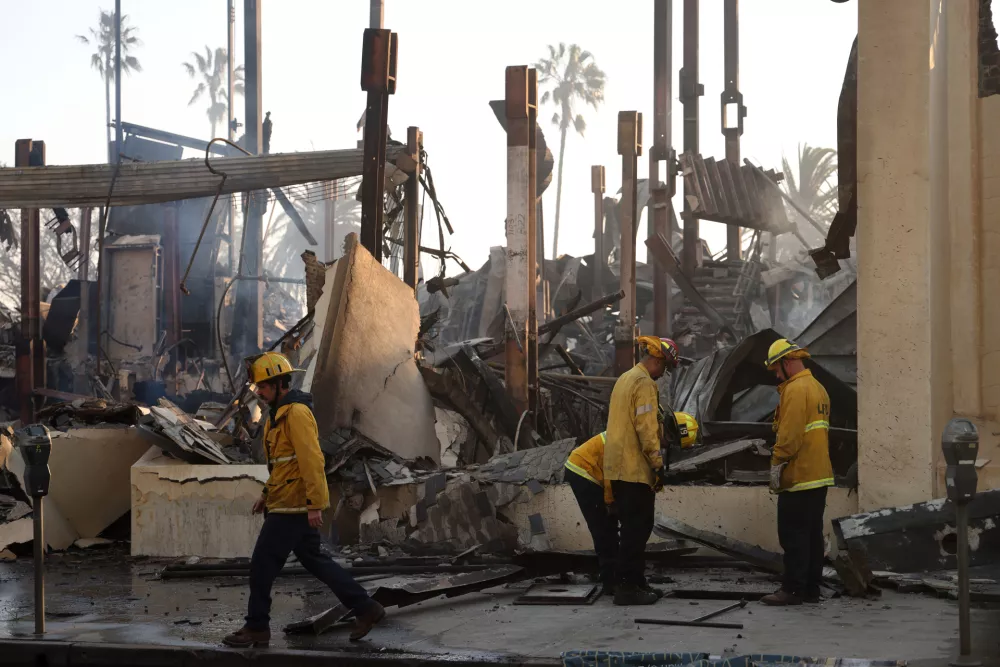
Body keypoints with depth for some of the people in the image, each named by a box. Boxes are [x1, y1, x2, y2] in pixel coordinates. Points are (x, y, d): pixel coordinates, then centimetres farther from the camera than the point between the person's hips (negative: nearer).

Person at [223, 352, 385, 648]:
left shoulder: (297, 413, -18)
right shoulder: (281, 412, 15)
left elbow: (312, 460, -23)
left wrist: (315, 505, -24)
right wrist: (267, 493, 22)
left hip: (294, 507, -10)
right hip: (288, 503, 10)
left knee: (263, 564, -2)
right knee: (314, 560, 14)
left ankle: (257, 628, 8)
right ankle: (365, 608, 17)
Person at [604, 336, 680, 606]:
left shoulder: (625, 379, 19)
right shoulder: (644, 383, -13)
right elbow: (646, 427, -20)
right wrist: (658, 463, -17)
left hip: (619, 467, 10)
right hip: (635, 469, -10)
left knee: (633, 527, 14)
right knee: (637, 528, -6)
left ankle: (633, 581, 19)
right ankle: (628, 586, -6)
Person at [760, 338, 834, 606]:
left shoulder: (795, 390, -14)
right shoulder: (818, 388, 16)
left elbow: (788, 435, -21)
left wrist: (777, 465, -12)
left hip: (798, 478, -9)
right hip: (820, 475, 10)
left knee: (793, 535, -6)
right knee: (813, 534, 11)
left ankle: (793, 589, -5)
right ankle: (811, 588, 15)